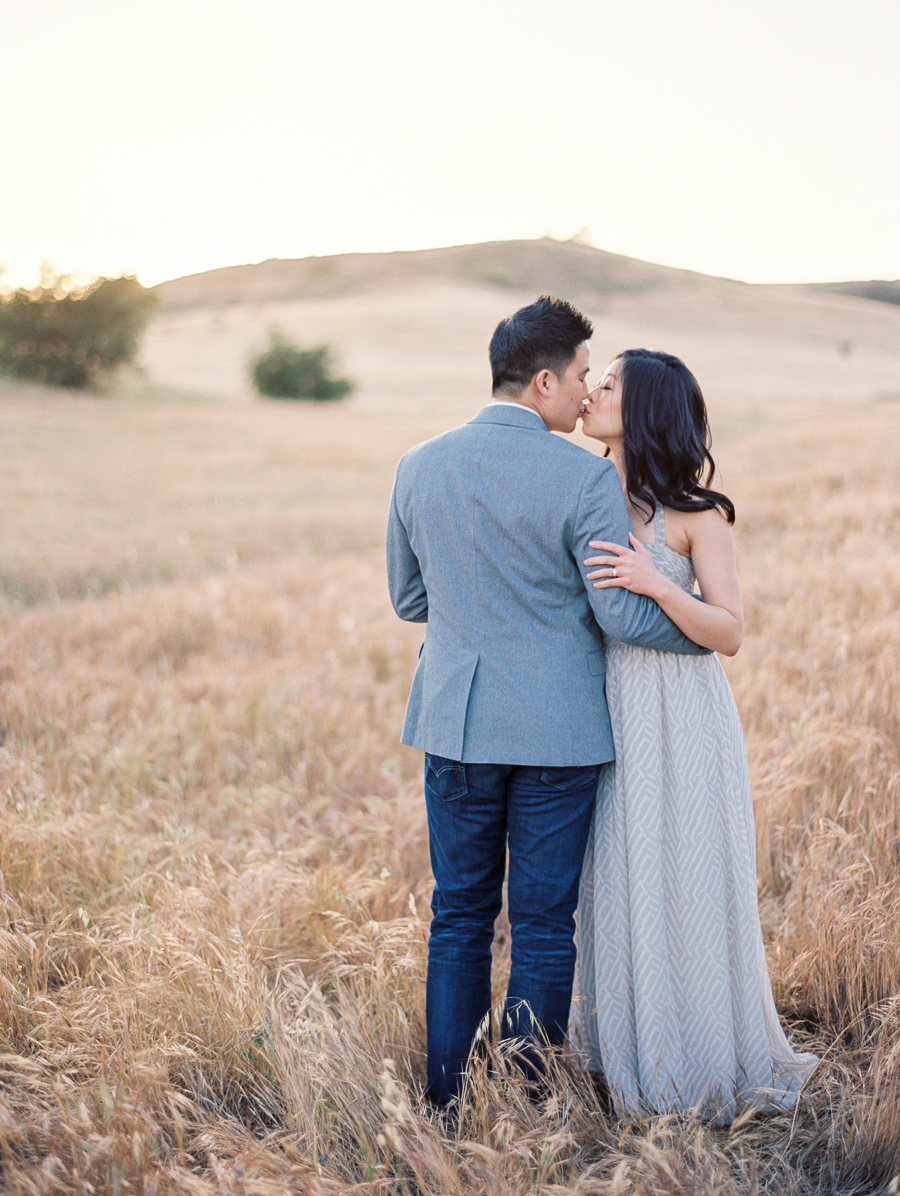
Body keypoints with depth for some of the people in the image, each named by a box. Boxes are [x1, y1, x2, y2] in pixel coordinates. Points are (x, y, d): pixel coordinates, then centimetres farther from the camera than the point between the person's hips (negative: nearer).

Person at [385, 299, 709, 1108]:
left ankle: (448, 1098, 22)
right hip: (556, 733, -4)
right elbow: (621, 614, -12)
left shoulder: (419, 467, 1)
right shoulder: (586, 479, -14)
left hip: (456, 723, 4)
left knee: (461, 918, 15)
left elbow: (408, 599, 10)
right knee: (544, 927, 8)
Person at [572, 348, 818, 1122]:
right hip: (610, 716, 6)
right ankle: (631, 1056, 27)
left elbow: (730, 634, -13)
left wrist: (656, 583, -25)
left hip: (679, 721, -5)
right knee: (619, 886, 12)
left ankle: (702, 1068, 20)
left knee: (684, 888, 2)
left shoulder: (696, 512, -9)